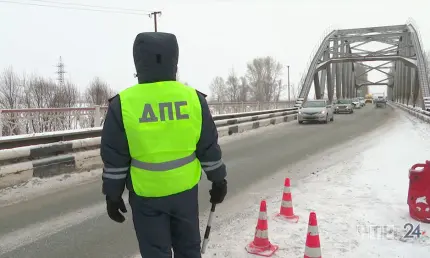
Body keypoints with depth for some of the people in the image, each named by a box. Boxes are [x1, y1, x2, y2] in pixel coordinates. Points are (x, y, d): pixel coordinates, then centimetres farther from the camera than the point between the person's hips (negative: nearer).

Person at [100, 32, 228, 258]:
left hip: (146, 195, -2)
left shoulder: (123, 103, -11)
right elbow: (209, 148, 1)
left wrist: (113, 195, 6)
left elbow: (114, 158, -6)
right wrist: (219, 181, 13)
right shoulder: (194, 98, -6)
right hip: (184, 190, 2)